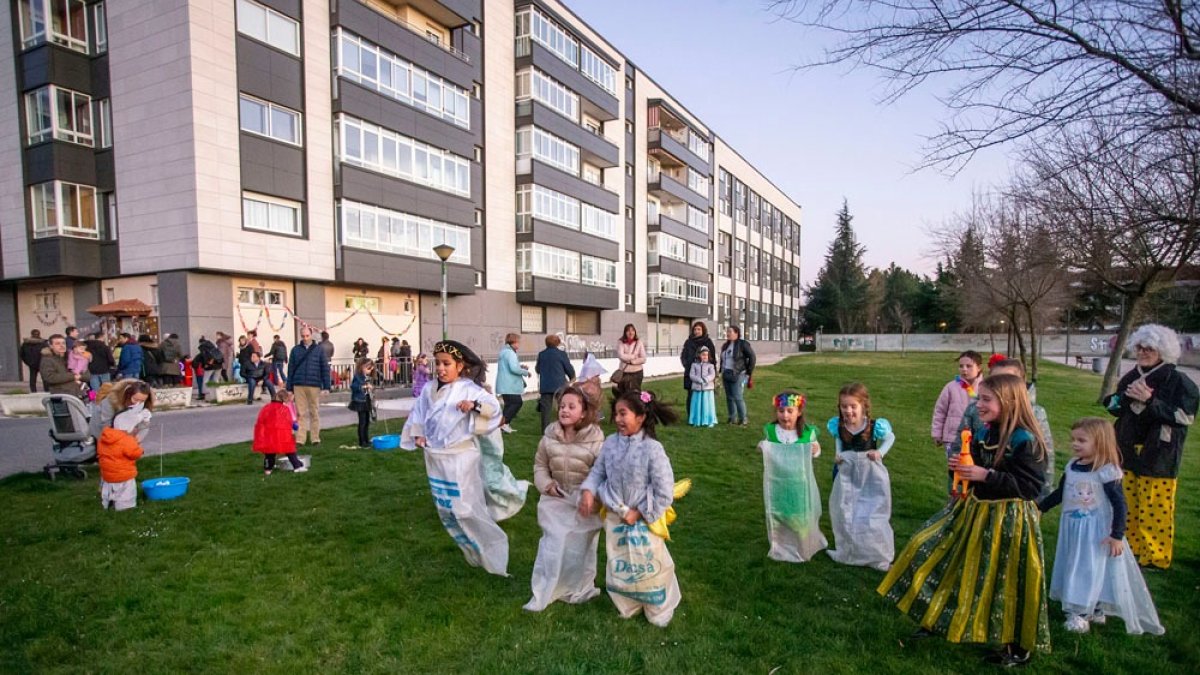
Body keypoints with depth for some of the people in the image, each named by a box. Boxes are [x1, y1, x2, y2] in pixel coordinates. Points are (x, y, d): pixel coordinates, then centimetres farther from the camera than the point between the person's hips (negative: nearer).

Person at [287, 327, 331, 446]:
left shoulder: (319, 350, 4)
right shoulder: (295, 350, 8)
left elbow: (325, 369, 3)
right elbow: (291, 369, 8)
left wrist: (326, 386, -3)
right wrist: (289, 388, 5)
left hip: (314, 386, -1)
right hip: (299, 386, 1)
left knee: (315, 413, 5)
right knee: (300, 413, 3)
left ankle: (315, 438, 13)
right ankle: (299, 439, 7)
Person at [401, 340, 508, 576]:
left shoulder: (468, 388, -11)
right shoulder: (429, 390, 4)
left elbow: (494, 407, -14)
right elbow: (418, 413, 14)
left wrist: (474, 404, -31)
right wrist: (417, 434, 0)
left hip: (461, 457, -6)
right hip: (436, 458, 6)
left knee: (466, 509, -5)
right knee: (446, 510, 14)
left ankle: (491, 551, 16)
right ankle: (475, 550, 33)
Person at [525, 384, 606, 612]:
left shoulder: (595, 439, -13)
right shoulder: (550, 435, -4)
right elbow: (540, 465, 7)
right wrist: (546, 484, -9)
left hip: (584, 502, -2)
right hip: (557, 499, 2)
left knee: (579, 548, 12)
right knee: (552, 545, 4)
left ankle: (579, 590, 35)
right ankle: (544, 593, 21)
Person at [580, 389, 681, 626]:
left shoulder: (652, 449, -24)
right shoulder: (610, 443, -8)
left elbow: (665, 492, -21)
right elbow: (598, 472, 3)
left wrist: (638, 513, -17)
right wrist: (588, 491, -17)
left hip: (643, 522, -4)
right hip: (615, 519, 5)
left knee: (649, 569, 15)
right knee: (618, 569, 21)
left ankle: (659, 612, 42)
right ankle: (627, 607, 47)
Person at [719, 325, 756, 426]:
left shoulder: (743, 344, -7)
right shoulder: (725, 346, 15)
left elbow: (752, 357, -8)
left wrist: (749, 372, -8)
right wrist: (721, 371, 15)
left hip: (738, 375, -7)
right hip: (726, 375, 7)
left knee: (738, 397, -11)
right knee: (729, 397, 8)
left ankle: (743, 419, 0)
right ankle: (733, 418, 17)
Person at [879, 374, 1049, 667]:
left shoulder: (1025, 441, -19)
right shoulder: (987, 433, 4)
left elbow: (1030, 487, -22)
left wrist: (986, 476, -26)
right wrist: (964, 468, -3)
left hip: (1008, 519, -8)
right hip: (975, 510, 8)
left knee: (1007, 584, 4)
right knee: (937, 554, 10)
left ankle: (1020, 647, 26)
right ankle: (939, 618, 29)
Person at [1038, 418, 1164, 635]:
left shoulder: (1106, 471, -17)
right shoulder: (1071, 467, 1)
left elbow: (1119, 504, -15)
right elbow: (1060, 493, 13)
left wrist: (1117, 535, -16)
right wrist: (1040, 508, 16)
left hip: (1096, 531, -6)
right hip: (1072, 528, 6)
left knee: (1092, 570, 3)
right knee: (1074, 569, 14)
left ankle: (1088, 611, 12)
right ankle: (1081, 609, 28)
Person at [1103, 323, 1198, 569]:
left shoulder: (1179, 382, -9)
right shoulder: (1130, 378, 8)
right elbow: (1119, 410, 15)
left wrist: (1149, 401, -24)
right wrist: (1120, 400, -6)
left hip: (1158, 458, -6)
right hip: (1128, 454, 6)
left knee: (1155, 510, 1)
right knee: (1129, 506, 14)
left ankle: (1156, 557, 15)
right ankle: (1131, 549, 27)